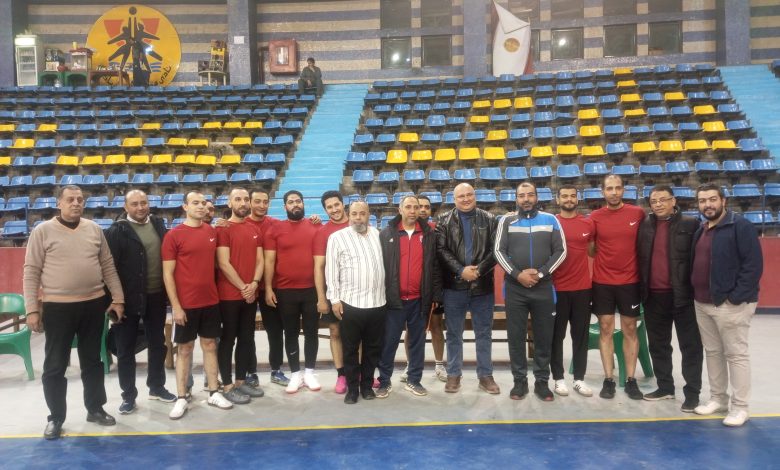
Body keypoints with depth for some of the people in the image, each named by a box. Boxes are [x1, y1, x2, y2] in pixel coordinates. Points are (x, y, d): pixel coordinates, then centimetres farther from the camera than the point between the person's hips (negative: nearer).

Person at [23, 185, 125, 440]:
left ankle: (95, 408, 29)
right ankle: (56, 417, 22)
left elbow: (108, 266, 8)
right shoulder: (42, 231, -4)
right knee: (55, 365, 6)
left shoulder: (94, 229, 5)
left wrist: (118, 298, 4)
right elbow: (31, 273, -4)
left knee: (92, 361, 15)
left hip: (94, 305, 3)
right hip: (57, 307, -3)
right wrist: (32, 309, -8)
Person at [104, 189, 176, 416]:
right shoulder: (116, 231, -9)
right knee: (125, 348, 7)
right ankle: (128, 395, 20)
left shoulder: (158, 224, 6)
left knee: (157, 344, 16)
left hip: (156, 296, 5)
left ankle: (156, 387, 32)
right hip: (128, 298, -4)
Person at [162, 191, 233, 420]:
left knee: (210, 345, 11)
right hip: (186, 304, -4)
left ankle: (214, 393, 21)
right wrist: (176, 306, -13)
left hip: (211, 301, 4)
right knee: (185, 349, 6)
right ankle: (181, 398, 16)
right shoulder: (173, 235, -8)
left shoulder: (212, 231, 5)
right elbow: (168, 274, -9)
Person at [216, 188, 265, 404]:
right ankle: (227, 386, 11)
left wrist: (254, 284, -8)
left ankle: (241, 381, 24)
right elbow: (223, 263, -14)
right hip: (229, 295, -6)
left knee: (246, 339, 13)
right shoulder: (223, 229, -8)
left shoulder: (254, 230, 11)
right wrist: (242, 287, -14)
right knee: (228, 339, 3)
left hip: (251, 294, 7)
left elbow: (259, 260, 8)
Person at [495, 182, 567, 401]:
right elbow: (499, 251, -2)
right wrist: (517, 274, -13)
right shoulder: (506, 221, 4)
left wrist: (541, 273, -10)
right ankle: (520, 381, 16)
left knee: (544, 336, 6)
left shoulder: (550, 220, 6)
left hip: (544, 287, 1)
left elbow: (561, 251, 2)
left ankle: (542, 381, 19)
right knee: (516, 336, 4)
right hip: (515, 288, 0)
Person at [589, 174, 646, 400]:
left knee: (630, 330, 8)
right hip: (602, 282, 0)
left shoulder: (638, 213, -1)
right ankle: (608, 380, 13)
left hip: (630, 281, 0)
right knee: (606, 330, 5)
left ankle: (631, 380, 17)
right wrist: (607, 256, -6)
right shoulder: (595, 217, -1)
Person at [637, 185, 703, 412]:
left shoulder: (690, 224, -3)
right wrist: (642, 289, 4)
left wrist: (696, 289, -10)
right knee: (658, 345, 13)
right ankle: (665, 387, 26)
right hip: (653, 296, 5)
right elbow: (640, 257, 9)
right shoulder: (645, 225, 9)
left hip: (682, 295, -4)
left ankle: (692, 392, 13)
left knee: (690, 346, 4)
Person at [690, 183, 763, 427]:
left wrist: (735, 297, -20)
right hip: (702, 304, 8)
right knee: (712, 352, 15)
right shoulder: (700, 231, 14)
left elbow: (754, 264, -16)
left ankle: (740, 407, 10)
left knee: (736, 354, 1)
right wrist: (695, 294, 12)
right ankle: (718, 398, 27)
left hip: (730, 304, -8)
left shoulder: (741, 226, -10)